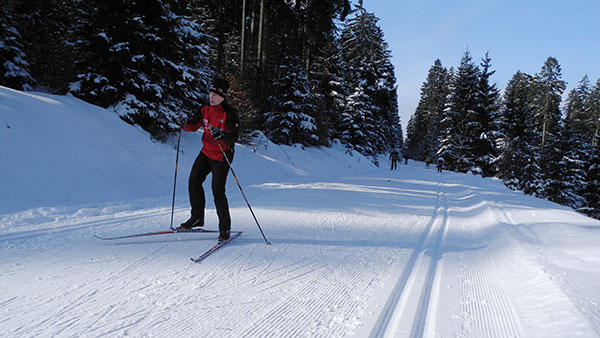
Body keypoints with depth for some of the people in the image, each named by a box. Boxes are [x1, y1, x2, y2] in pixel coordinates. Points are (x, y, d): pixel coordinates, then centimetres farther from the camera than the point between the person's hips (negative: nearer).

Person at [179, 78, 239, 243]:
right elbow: (194, 125, 9)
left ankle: (225, 228, 5)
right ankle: (197, 217, 17)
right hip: (206, 152, 7)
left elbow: (234, 137, -24)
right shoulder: (205, 110, 5)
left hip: (221, 156, -7)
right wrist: (183, 124, -12)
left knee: (217, 191, -8)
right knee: (194, 181, 1)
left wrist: (221, 135, -42)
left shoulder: (229, 114, -16)